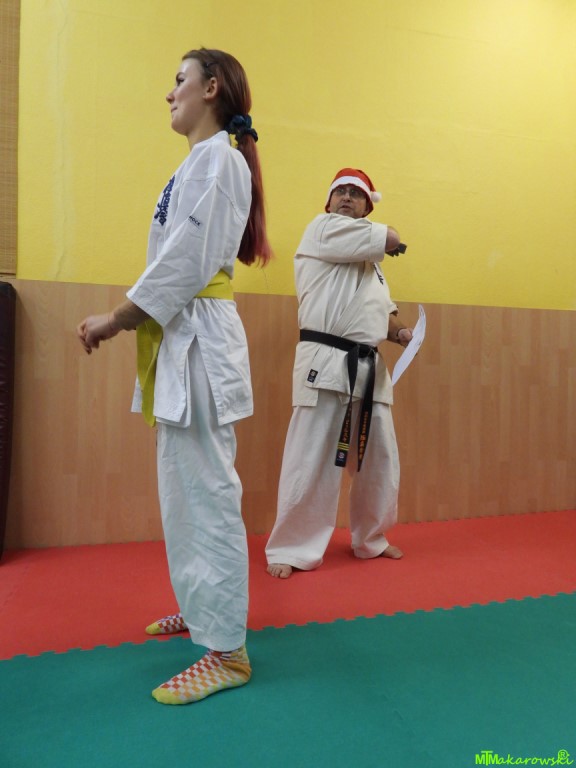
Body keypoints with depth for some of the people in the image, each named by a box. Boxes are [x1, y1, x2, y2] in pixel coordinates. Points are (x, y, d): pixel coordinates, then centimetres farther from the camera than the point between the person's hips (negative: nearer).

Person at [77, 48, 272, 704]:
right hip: (186, 338, 10)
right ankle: (201, 609, 34)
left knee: (206, 492, -6)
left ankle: (226, 650, 8)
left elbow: (186, 261, -17)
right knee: (185, 487, 16)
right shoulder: (204, 161, 23)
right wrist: (125, 319, 13)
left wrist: (116, 318, -11)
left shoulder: (215, 157, -6)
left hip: (199, 342, -10)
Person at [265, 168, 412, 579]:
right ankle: (290, 548, 10)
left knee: (380, 461, 14)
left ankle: (371, 540, 33)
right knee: (310, 461, -6)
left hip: (370, 367, 8)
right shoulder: (322, 229, 1)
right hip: (326, 362, -8)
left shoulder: (370, 261, 24)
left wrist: (400, 332, 7)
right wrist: (385, 239, 13)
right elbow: (393, 238, -9)